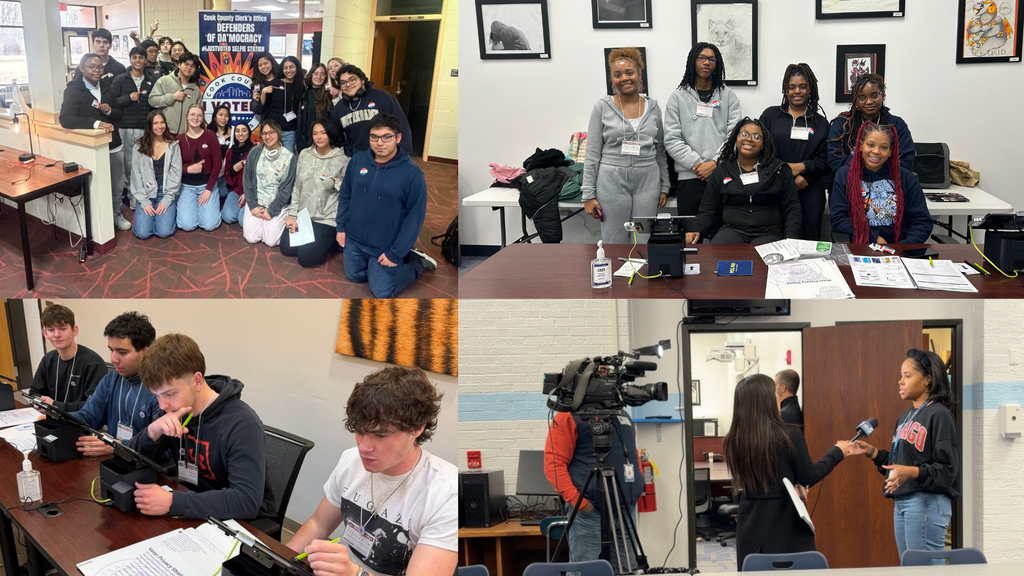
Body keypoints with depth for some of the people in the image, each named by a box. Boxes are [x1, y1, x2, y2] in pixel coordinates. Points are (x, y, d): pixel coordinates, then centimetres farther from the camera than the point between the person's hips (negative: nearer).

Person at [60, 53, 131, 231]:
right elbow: (66, 119, -23)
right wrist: (96, 123, -33)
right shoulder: (73, 90, -9)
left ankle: (116, 214, 33)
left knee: (117, 185, 12)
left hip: (113, 144, 5)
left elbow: (119, 114, 18)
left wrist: (110, 111, -7)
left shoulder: (106, 88, 10)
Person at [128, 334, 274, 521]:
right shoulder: (173, 411, -2)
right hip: (195, 515, 6)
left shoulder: (240, 424, -23)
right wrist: (153, 432, -18)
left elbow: (247, 502, -32)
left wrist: (172, 502, -33)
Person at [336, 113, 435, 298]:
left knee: (382, 292, 3)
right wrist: (341, 227, 5)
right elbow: (345, 195, 7)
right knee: (354, 276, 21)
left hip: (386, 247, -5)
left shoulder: (412, 173, -21)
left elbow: (415, 218, -18)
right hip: (354, 240, 5)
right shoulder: (358, 160, -7)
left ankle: (416, 263, 24)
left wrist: (396, 253, -17)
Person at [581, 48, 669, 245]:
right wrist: (589, 194, -5)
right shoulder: (603, 107, 1)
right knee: (614, 243, 1)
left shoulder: (653, 107, 9)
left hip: (647, 180, 2)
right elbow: (592, 153, 0)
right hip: (612, 180, -2)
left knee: (645, 243, 3)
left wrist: (664, 187, 11)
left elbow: (660, 151, 15)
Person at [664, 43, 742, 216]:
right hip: (689, 177, 0)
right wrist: (697, 164, -10)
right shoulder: (678, 97, 8)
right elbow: (672, 140, 0)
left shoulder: (728, 96, 11)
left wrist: (714, 163, -11)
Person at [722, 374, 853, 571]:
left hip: (751, 528, 4)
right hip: (786, 526, -4)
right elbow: (809, 477, -3)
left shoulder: (734, 440, -3)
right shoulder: (789, 435, -15)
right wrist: (837, 452, 11)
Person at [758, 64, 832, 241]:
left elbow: (825, 160, 8)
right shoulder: (770, 115, 11)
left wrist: (802, 167, -10)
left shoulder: (821, 122, 14)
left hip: (811, 190, 1)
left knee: (810, 237, -4)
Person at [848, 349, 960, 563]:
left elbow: (947, 469, -15)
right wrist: (871, 452, 5)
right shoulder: (905, 416, 16)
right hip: (901, 502, 9)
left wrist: (912, 472, -29)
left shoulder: (939, 415, -10)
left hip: (927, 503, -9)